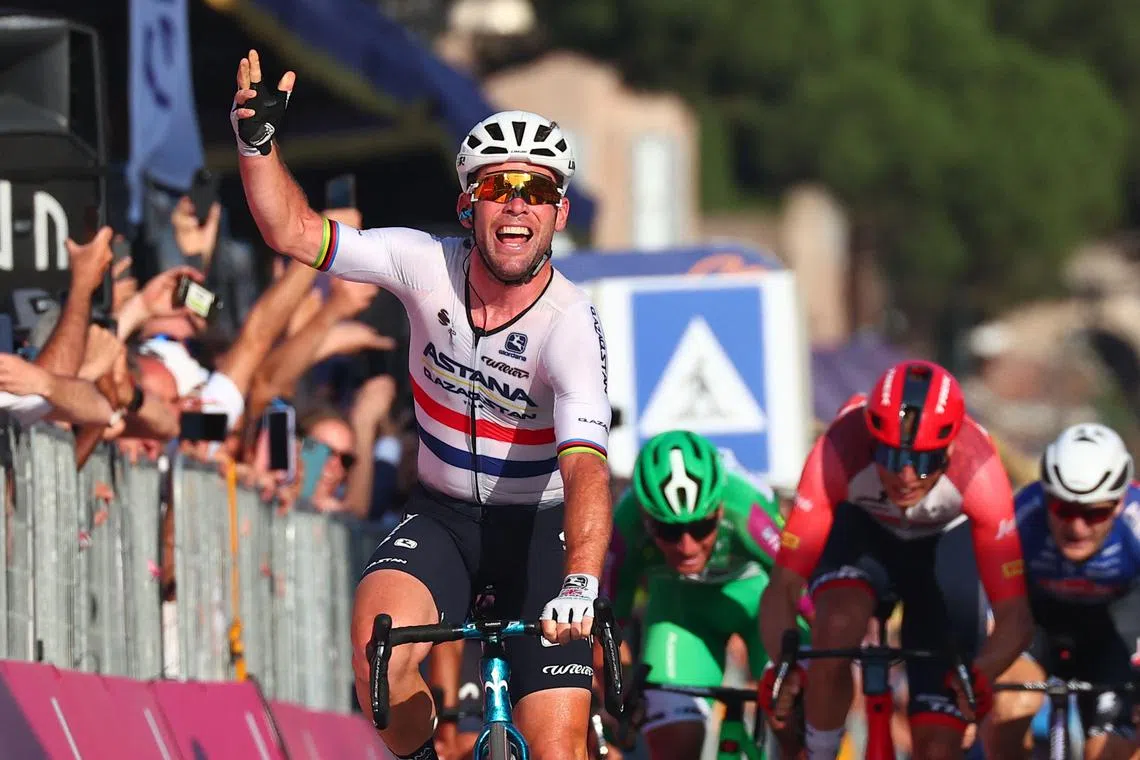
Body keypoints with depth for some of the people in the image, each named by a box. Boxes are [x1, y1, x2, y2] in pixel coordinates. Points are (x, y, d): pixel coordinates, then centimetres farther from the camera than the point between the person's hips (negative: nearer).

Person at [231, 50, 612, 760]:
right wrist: (257, 139, -27)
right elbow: (293, 231, -10)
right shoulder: (431, 268, -14)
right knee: (379, 653, -28)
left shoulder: (570, 323, -25)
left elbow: (586, 468, -37)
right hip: (443, 517, 2)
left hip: (542, 528, -2)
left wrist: (579, 586, -53)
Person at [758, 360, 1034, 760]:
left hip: (945, 542, 0)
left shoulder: (978, 472, -38)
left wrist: (980, 674, -56)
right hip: (861, 528, 0)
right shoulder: (837, 455, -38)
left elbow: (1013, 613, -35)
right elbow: (783, 587, -35)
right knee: (836, 626, -35)